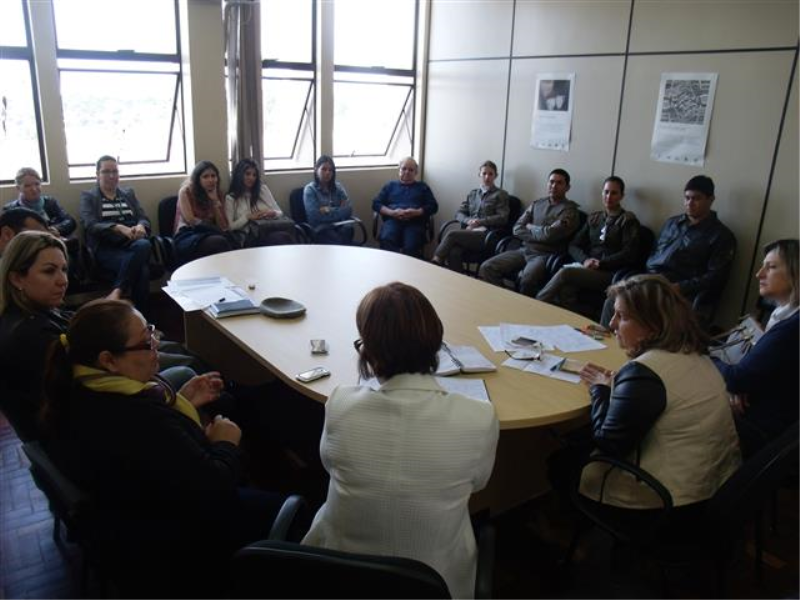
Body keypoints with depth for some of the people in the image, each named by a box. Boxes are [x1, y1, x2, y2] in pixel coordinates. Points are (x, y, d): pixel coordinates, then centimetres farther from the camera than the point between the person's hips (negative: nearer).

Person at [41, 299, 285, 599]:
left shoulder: (78, 392, -12)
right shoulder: (140, 422, -40)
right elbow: (215, 493, -32)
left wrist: (179, 403, -2)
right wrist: (226, 445, -14)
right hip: (171, 554, -9)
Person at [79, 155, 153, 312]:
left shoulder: (129, 193, 23)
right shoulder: (88, 196, 11)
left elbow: (144, 218, 12)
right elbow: (90, 226, -6)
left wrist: (140, 226, -16)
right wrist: (119, 228, -26)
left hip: (132, 245, 4)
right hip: (107, 248, -3)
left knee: (144, 245, -36)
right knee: (142, 269, -34)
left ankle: (117, 292, -28)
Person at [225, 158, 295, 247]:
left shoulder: (263, 189, 20)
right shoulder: (230, 198, 13)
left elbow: (280, 213, 19)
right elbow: (230, 226, 5)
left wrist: (272, 213, -4)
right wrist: (248, 217, -7)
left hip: (270, 230, 3)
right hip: (249, 238, -3)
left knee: (285, 236, -38)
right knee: (280, 238, -39)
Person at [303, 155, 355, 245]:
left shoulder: (338, 187, 16)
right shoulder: (310, 189, 3)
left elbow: (348, 209, 4)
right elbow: (314, 215, -10)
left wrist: (329, 210, -7)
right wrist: (338, 210, -3)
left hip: (339, 225, 4)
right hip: (319, 229, -3)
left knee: (348, 229, -32)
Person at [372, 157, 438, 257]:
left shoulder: (423, 187, 26)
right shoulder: (390, 185, 27)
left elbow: (433, 206, 14)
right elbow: (376, 204, 16)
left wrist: (416, 212, -7)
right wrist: (392, 212, -5)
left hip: (415, 222, -1)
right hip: (392, 220, 1)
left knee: (411, 246, -36)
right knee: (387, 241, -37)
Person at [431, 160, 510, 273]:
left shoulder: (501, 195, 9)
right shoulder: (472, 193, 23)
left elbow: (503, 218, -1)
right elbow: (459, 213, 17)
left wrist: (480, 222, -10)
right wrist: (468, 221, -6)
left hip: (486, 235, -4)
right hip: (469, 232, 4)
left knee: (452, 234, -28)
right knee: (453, 253, -31)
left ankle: (435, 262, -23)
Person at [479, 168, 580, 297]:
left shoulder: (570, 210, -1)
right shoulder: (536, 203, 16)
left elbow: (549, 234, -15)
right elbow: (517, 229, 7)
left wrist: (530, 227, 2)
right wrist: (540, 234, -7)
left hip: (546, 255, -6)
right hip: (524, 250, 6)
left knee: (527, 279, -37)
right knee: (487, 268, -14)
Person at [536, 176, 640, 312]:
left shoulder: (628, 220, 5)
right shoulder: (593, 218, 20)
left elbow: (629, 254, -6)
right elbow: (574, 245, 14)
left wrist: (600, 264, -14)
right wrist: (585, 260, -7)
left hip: (609, 273, -4)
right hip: (586, 267, 4)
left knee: (565, 272, -31)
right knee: (565, 288, -35)